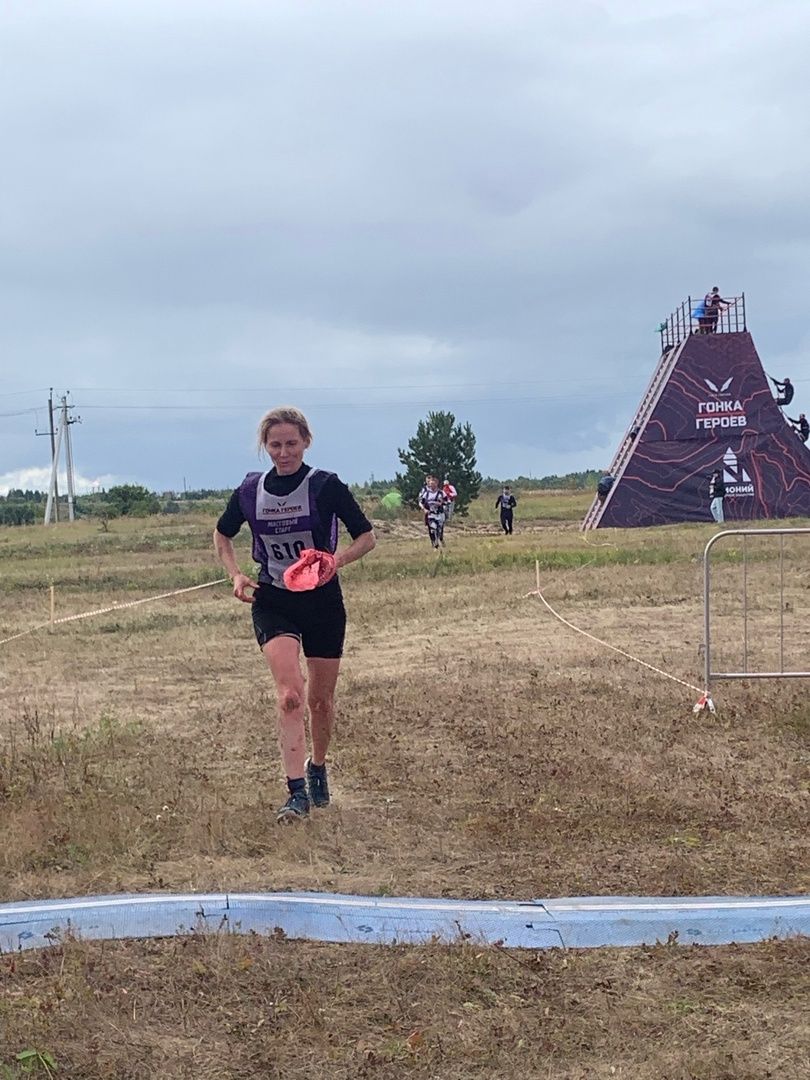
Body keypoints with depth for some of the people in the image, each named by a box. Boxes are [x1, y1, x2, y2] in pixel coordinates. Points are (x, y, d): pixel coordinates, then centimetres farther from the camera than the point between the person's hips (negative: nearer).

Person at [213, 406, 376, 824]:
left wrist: (337, 560, -21)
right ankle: (296, 792, -20)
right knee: (290, 692, -19)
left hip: (322, 600, 0)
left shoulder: (326, 485, -9)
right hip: (272, 600, 1)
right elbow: (222, 534, 16)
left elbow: (366, 536, -3)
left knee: (320, 699, 10)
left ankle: (317, 769, 37)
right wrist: (236, 575, 0)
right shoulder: (250, 489, -1)